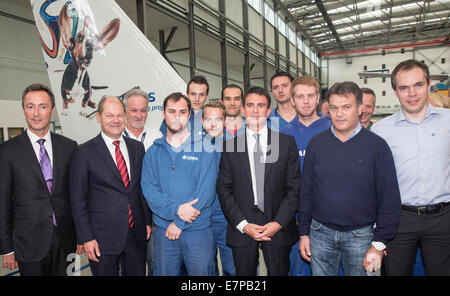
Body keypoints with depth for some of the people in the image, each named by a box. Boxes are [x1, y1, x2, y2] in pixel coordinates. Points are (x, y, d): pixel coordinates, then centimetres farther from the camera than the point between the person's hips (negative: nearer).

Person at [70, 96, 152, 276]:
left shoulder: (137, 147, 6)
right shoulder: (84, 153, -7)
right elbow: (78, 200, -5)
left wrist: (148, 221, 7)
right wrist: (86, 238, -8)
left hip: (136, 235, 4)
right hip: (103, 238, -3)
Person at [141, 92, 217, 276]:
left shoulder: (204, 147, -2)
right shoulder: (153, 151, 7)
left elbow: (206, 189, -9)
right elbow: (148, 188, -3)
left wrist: (179, 222, -11)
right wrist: (177, 208, -18)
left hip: (198, 230, -2)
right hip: (163, 231, 2)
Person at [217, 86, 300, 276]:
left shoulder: (287, 142, 2)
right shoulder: (230, 146, 3)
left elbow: (294, 187, 0)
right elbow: (224, 190, 0)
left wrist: (278, 223, -9)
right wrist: (243, 224, -9)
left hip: (278, 227, 0)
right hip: (241, 229, 0)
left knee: (279, 273, 10)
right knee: (244, 274, 10)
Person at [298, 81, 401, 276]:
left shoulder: (377, 146, -5)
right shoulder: (316, 144, 1)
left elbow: (390, 198, -4)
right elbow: (305, 192, 5)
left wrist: (379, 244, -7)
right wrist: (304, 233, 4)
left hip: (361, 236, -1)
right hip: (320, 234, 2)